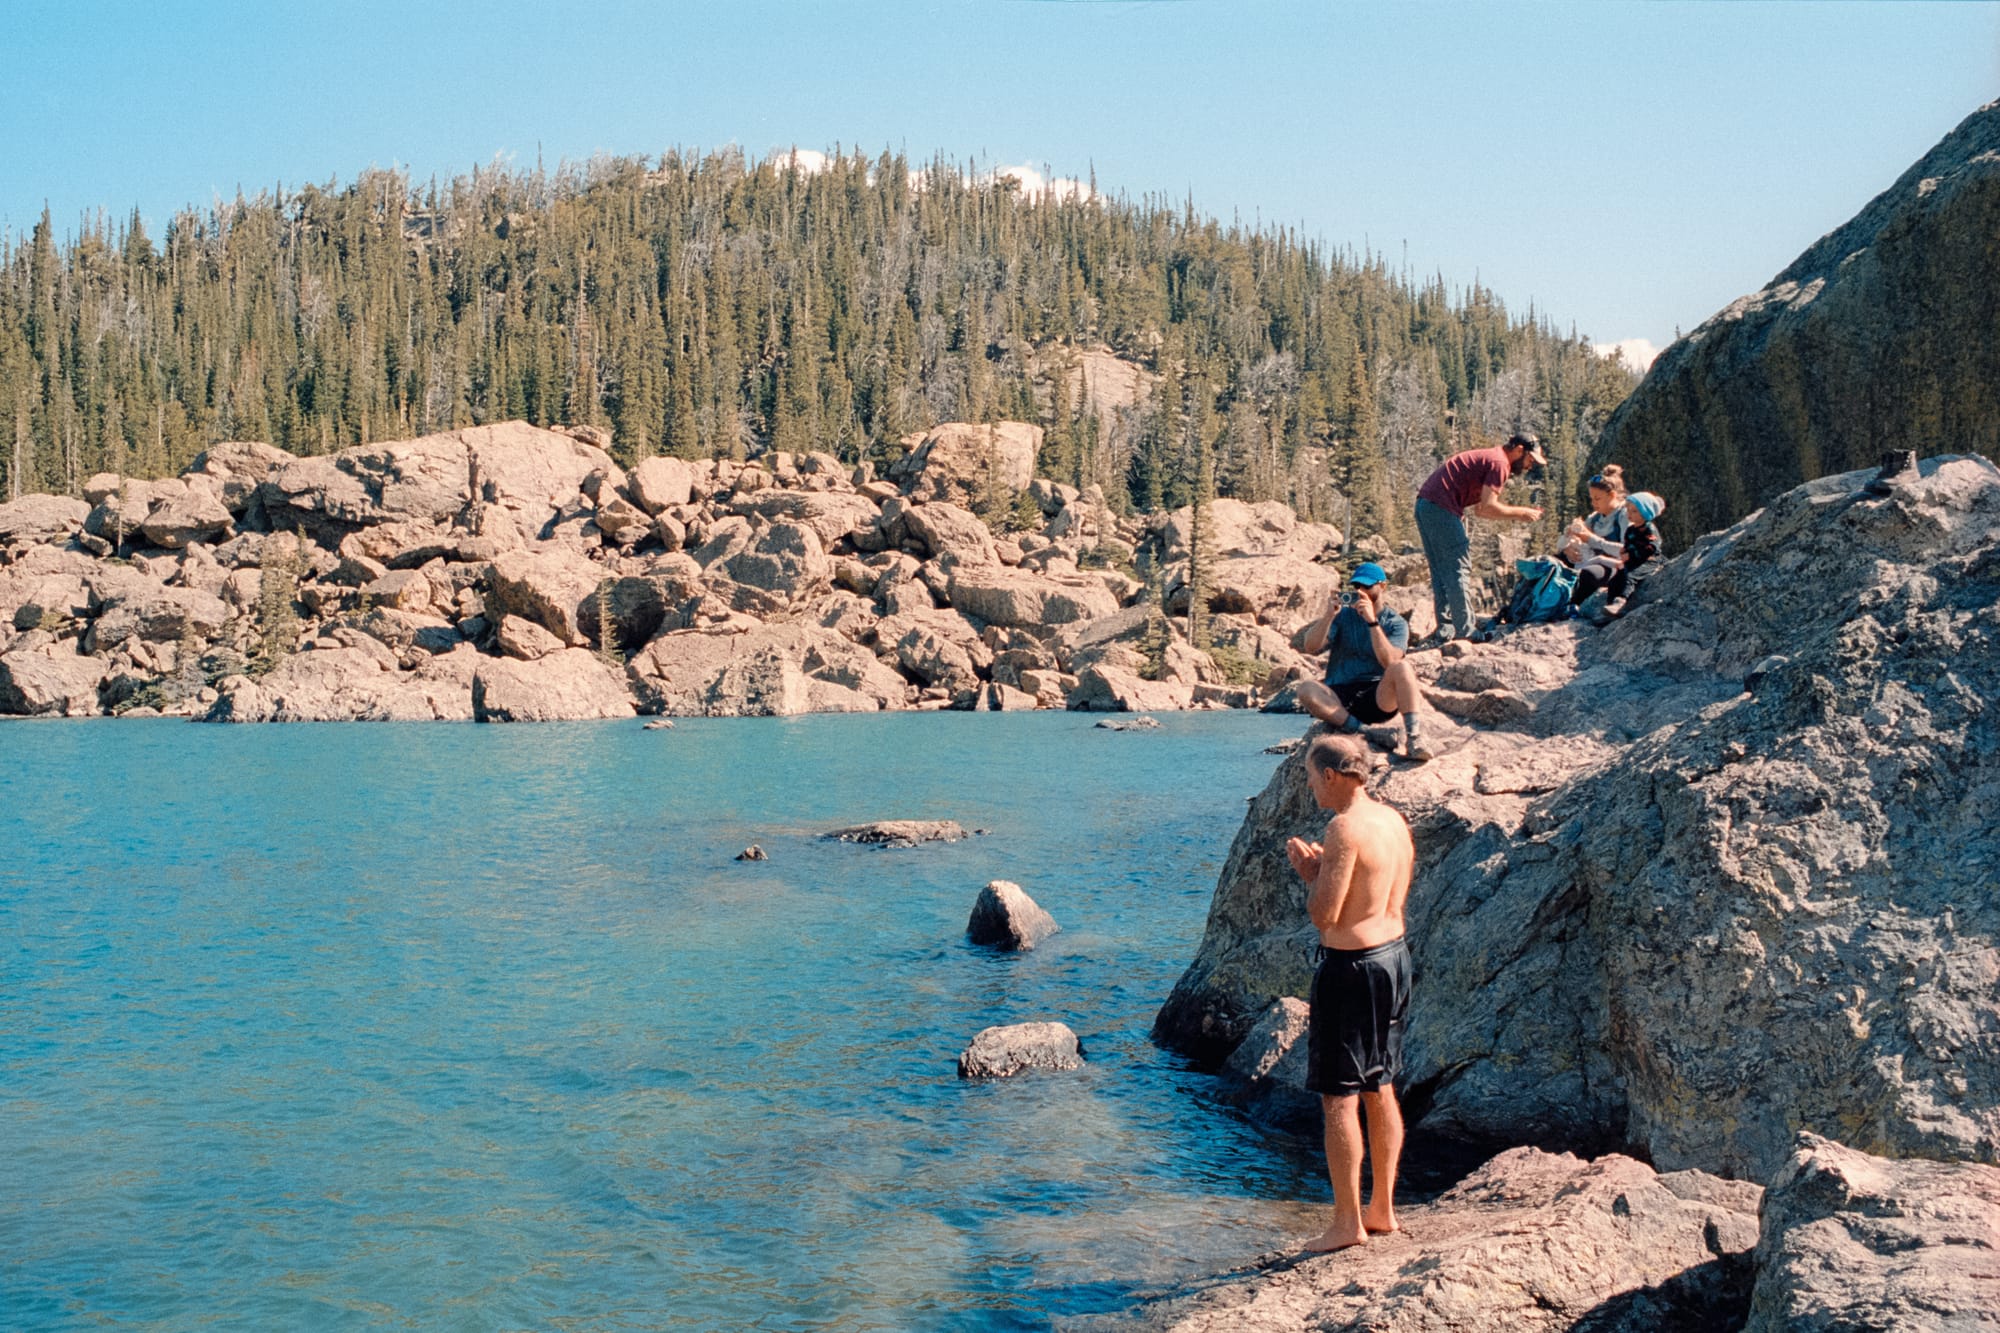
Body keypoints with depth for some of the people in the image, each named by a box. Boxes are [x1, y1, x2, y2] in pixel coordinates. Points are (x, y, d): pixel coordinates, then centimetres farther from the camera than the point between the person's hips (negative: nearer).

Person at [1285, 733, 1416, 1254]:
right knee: (1380, 1090, 17)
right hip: (1393, 955, 9)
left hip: (1351, 965, -9)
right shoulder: (1394, 820, 8)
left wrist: (1308, 871, -3)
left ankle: (1348, 1222, 5)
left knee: (1339, 1097, 0)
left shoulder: (1346, 828, -20)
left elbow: (1324, 915, -20)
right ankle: (1382, 1209, 26)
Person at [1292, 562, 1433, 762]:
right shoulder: (1343, 615, 8)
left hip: (1379, 700, -1)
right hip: (1340, 698, 1)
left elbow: (1390, 661, -16)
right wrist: (1328, 616, -21)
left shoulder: (1396, 623, 4)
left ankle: (1413, 738, -32)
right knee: (1305, 689, -29)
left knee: (1402, 667, -31)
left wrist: (1372, 621, -24)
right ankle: (1362, 730, -30)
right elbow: (1310, 646, -7)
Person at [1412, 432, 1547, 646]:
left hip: (1425, 505, 10)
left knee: (1442, 572, 12)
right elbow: (1487, 508, -15)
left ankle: (1445, 632, 13)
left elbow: (1480, 508, 20)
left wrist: (1515, 513, 14)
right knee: (1459, 569, -6)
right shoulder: (1499, 463, -8)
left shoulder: (1487, 459, 24)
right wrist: (1519, 513, -3)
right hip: (1441, 508, -10)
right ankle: (1465, 633, -5)